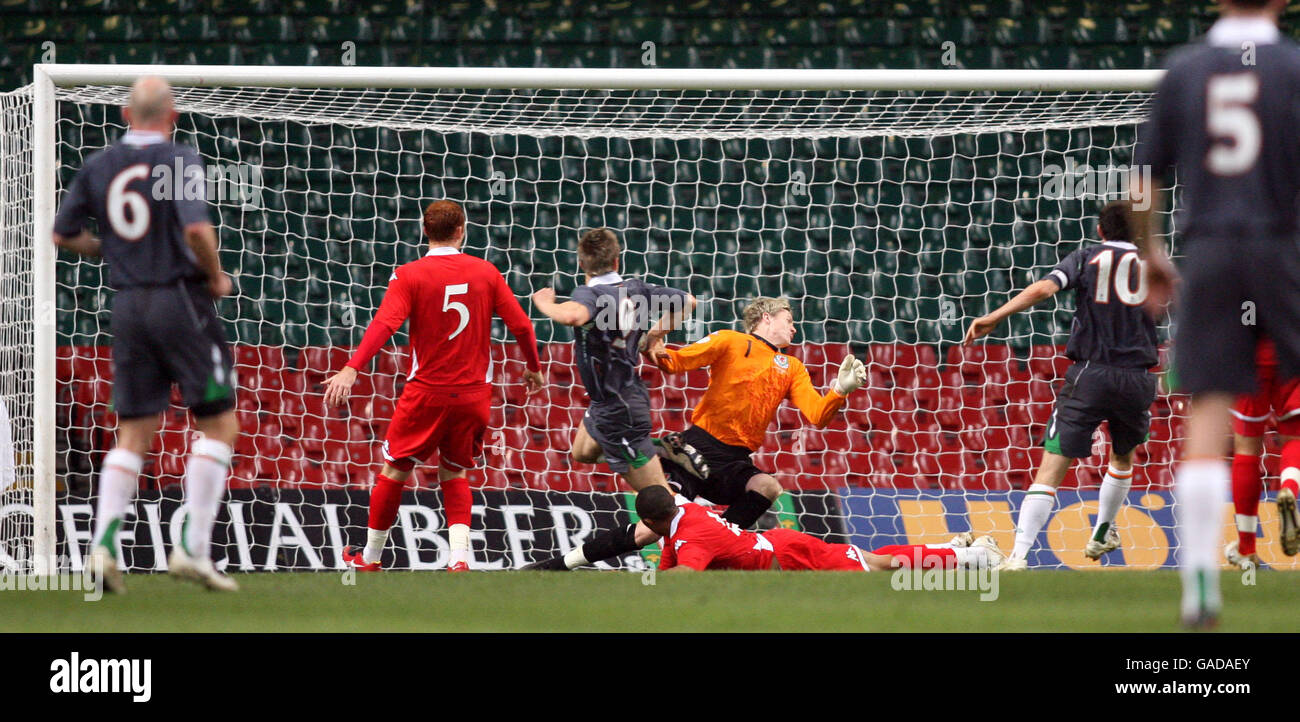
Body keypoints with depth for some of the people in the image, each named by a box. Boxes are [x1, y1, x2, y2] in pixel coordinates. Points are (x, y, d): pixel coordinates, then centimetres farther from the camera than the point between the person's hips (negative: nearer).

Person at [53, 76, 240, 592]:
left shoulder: (98, 166, 6)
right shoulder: (180, 161, -10)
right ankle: (192, 549, -5)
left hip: (128, 307, 5)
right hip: (180, 298, -5)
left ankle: (104, 541, -4)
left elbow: (62, 234, 11)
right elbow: (197, 229, -23)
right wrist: (217, 276, -6)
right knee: (218, 425, 3)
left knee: (133, 433, 10)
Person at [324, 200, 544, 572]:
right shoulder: (486, 272, 2)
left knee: (395, 470, 11)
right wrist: (534, 369, 20)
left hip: (426, 394, -3)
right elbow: (522, 325, 3)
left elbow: (384, 324, -20)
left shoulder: (409, 275, -7)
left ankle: (370, 557, 21)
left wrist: (352, 369, -27)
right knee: (454, 475, 16)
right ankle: (459, 558, 0)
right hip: (474, 394, 3)